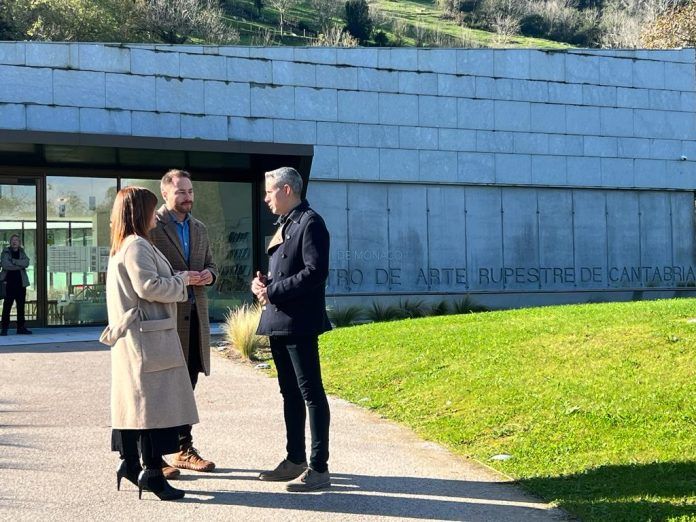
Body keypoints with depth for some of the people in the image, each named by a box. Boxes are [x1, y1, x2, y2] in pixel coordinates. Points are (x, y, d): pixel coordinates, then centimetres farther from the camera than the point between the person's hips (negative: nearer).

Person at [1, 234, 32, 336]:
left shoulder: (22, 252, 12)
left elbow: (26, 263, -7)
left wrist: (13, 261, -16)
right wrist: (20, 265, -11)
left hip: (21, 283, 4)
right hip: (9, 283, -4)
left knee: (21, 306, 8)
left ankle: (21, 327, 15)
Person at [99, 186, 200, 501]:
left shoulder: (124, 246, 18)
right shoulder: (137, 246, -15)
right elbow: (149, 286, -22)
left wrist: (179, 280, 15)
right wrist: (181, 281, -7)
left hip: (133, 340, 11)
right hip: (146, 337, -11)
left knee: (131, 399, 13)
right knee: (153, 401, -7)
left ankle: (129, 463, 19)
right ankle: (151, 470, -5)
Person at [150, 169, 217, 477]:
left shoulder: (199, 228, 17)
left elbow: (210, 265, 23)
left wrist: (209, 275, 0)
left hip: (194, 315, 7)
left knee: (187, 385, 13)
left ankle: (184, 450, 23)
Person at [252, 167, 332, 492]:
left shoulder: (310, 223, -11)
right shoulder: (284, 225, 18)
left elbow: (315, 271, -21)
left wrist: (272, 291, -17)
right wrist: (261, 282, 4)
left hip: (299, 323, -10)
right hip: (278, 322, 10)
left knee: (310, 392, -5)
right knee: (290, 392, 14)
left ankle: (318, 468, -2)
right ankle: (295, 461, 23)